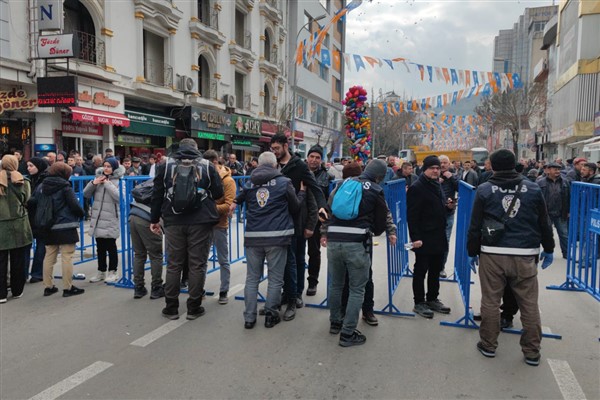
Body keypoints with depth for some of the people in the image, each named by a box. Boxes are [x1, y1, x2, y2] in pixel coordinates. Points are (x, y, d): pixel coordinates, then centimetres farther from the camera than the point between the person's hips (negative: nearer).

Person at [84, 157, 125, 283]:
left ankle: (113, 272, 15)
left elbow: (119, 197, -21)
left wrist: (108, 184, -17)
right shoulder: (98, 177, 10)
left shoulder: (119, 180, -6)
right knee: (100, 247, 13)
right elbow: (86, 194, 9)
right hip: (98, 218, 5)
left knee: (111, 246, 3)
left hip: (111, 219, -5)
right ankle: (101, 272, 24)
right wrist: (93, 183, -7)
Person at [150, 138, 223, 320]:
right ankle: (194, 308, 12)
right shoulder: (207, 166, 3)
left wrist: (154, 219, 15)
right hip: (200, 223, -1)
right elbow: (218, 193, 3)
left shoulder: (165, 165, 7)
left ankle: (171, 307, 18)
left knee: (173, 265, 10)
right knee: (197, 265, 5)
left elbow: (157, 195, 7)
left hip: (174, 222, 2)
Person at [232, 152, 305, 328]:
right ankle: (270, 315, 16)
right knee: (275, 278, 9)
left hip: (253, 237, 3)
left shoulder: (249, 184, 7)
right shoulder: (284, 182, -1)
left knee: (252, 278, 11)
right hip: (277, 236, -3)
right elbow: (295, 207, 8)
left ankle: (249, 317, 14)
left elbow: (238, 200, 21)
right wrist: (302, 192, 23)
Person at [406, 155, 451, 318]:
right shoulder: (417, 188, -12)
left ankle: (432, 299, 30)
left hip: (439, 237, 9)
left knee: (436, 270, 16)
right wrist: (415, 237, -23)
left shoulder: (437, 185, 15)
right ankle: (419, 303, 13)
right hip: (424, 238, -8)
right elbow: (412, 215, -18)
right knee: (421, 271, 3)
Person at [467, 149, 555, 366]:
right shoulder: (533, 189, 3)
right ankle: (532, 352, 20)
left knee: (490, 301, 10)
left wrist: (472, 252, 10)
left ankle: (488, 345, 22)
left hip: (492, 254, -1)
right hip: (525, 255, 2)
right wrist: (548, 249, 21)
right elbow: (544, 224, 9)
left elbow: (475, 226, 0)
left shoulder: (484, 190, -1)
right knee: (529, 304, 11)